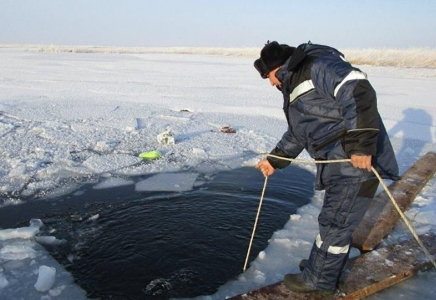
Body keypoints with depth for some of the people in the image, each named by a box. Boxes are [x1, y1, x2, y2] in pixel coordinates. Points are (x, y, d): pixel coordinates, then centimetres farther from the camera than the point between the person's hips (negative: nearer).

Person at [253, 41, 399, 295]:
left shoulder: (319, 65, -14)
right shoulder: (295, 87, 18)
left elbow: (359, 93, -27)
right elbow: (297, 134, 26)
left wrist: (360, 144, -30)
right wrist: (275, 160, 26)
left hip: (358, 162, -9)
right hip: (339, 165, 9)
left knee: (335, 223, 3)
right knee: (337, 221, 21)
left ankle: (318, 280, 19)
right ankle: (325, 264, 39)